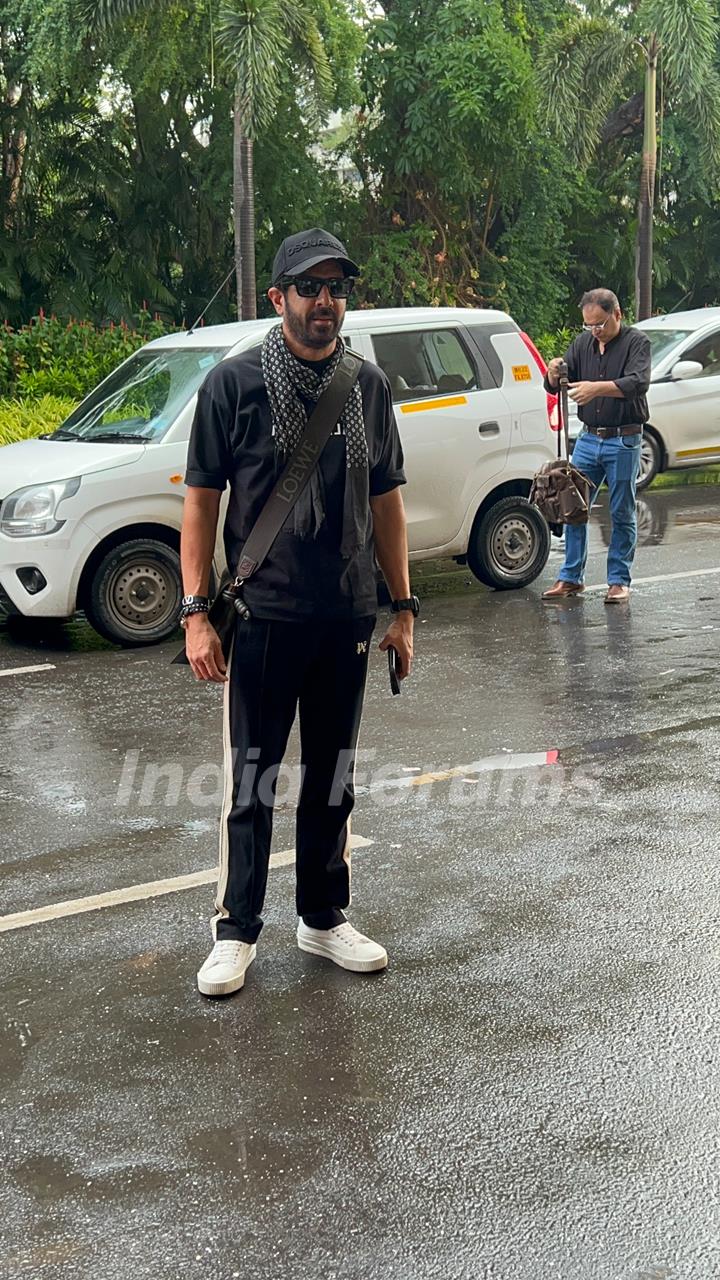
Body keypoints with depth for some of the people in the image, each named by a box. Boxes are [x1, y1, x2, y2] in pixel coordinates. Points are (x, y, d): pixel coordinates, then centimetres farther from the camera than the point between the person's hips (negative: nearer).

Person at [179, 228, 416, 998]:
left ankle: (324, 918, 27)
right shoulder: (234, 384, -5)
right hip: (261, 618, -3)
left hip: (347, 618, 4)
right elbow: (201, 500, -4)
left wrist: (401, 607, 8)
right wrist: (196, 611, -11)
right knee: (250, 780, 3)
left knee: (333, 776, 13)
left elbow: (385, 502, 11)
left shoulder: (368, 387, 6)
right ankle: (236, 932, 16)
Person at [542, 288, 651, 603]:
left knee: (622, 514, 1)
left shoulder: (636, 342, -6)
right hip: (588, 438, 5)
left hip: (624, 442, -5)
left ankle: (619, 580, 10)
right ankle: (571, 577, 12)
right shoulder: (583, 342, 9)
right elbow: (554, 387, 7)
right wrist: (554, 373, -17)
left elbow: (639, 382, -24)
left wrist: (597, 388, -38)